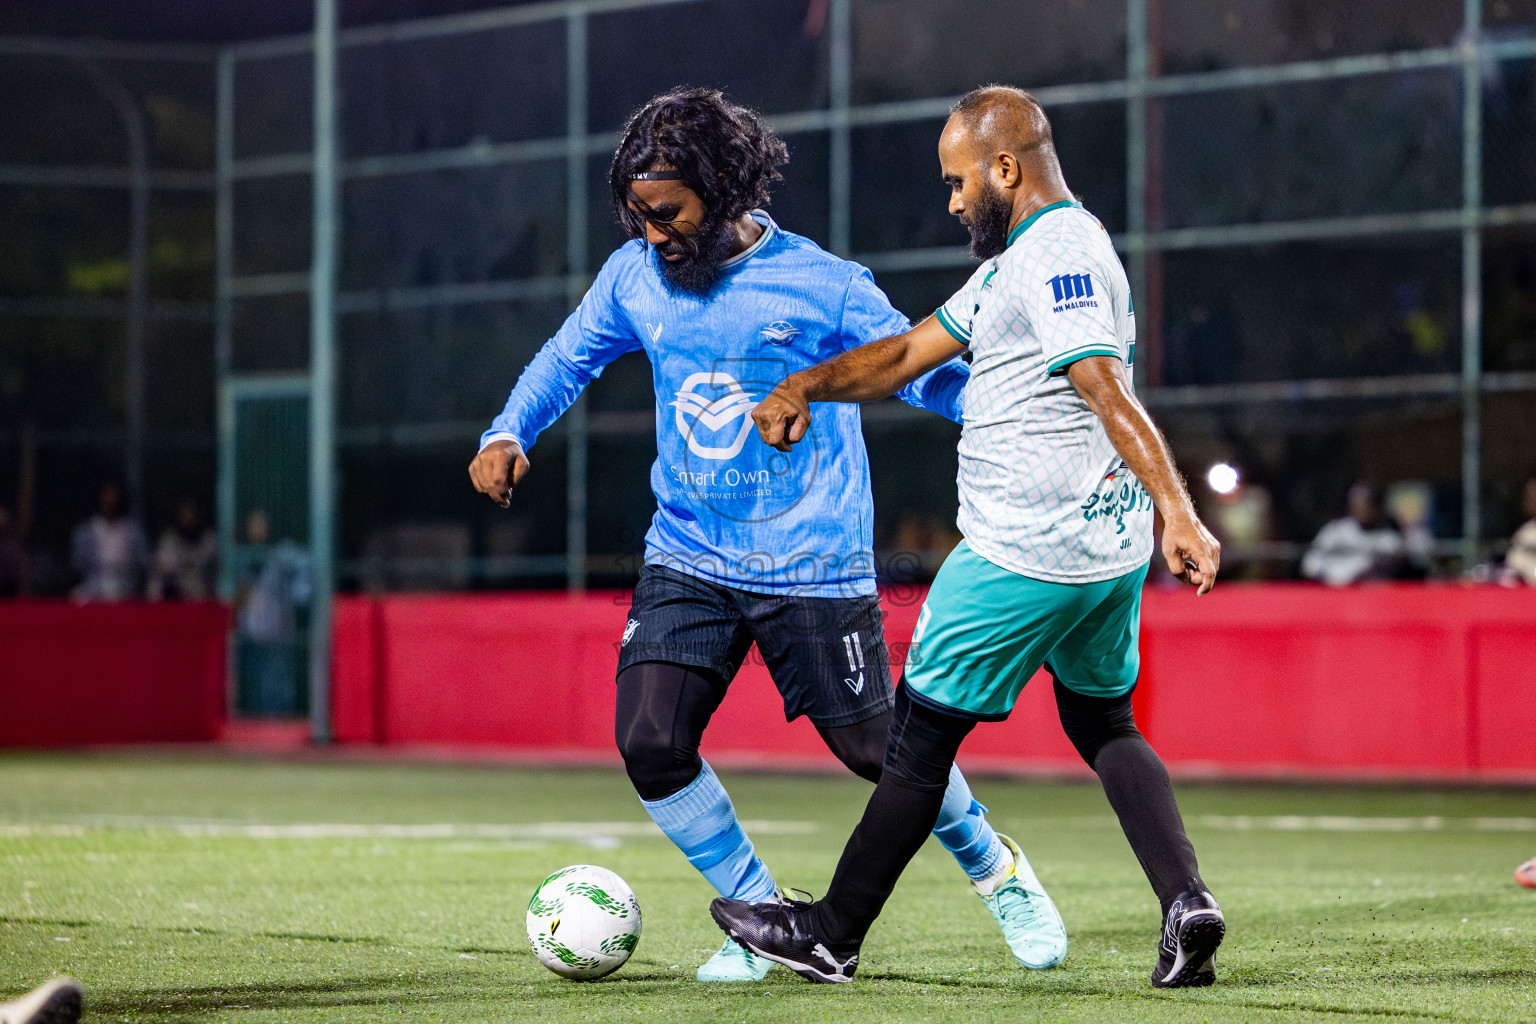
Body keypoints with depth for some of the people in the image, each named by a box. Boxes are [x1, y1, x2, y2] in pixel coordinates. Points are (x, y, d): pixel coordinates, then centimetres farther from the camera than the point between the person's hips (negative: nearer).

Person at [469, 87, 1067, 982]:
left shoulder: (823, 285, -9)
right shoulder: (636, 277, 2)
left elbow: (925, 371, -3)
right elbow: (569, 357, 17)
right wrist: (510, 433, 0)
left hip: (813, 565, -3)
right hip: (687, 562, 3)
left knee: (876, 748, 1)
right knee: (650, 743, -13)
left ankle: (997, 869, 32)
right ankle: (762, 914, 9)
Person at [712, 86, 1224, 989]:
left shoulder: (1058, 254, -16)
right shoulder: (1023, 258, 17)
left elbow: (1110, 392, -27)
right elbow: (911, 351, 20)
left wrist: (1179, 513, -34)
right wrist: (806, 385, 7)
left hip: (1022, 556, -10)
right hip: (1112, 549, 10)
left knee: (923, 733, 3)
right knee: (1104, 727, 17)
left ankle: (834, 936, 15)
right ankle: (1187, 903, -2)